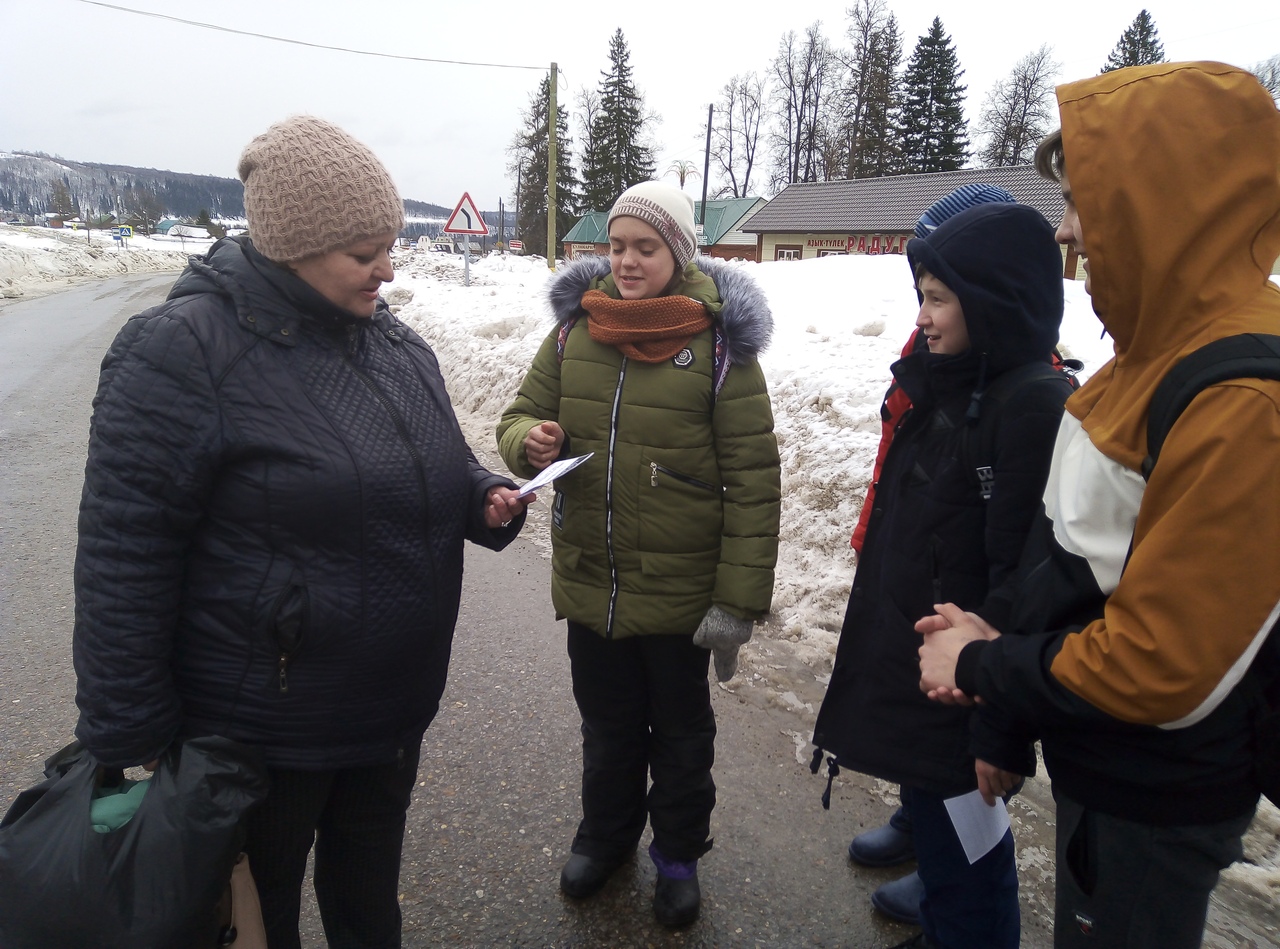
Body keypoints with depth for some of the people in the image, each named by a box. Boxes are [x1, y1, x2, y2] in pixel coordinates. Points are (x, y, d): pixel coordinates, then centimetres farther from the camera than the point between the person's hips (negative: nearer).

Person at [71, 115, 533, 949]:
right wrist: (132, 740, -15)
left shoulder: (394, 342, 3)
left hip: (394, 714, 6)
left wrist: (486, 500, -7)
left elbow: (437, 473, 16)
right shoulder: (182, 351, -19)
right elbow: (124, 561, -18)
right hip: (257, 731, -6)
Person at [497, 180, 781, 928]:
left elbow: (754, 479, -13)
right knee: (607, 727, 23)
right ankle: (606, 834, 48)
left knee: (681, 734, 19)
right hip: (589, 584, 3)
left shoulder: (717, 342, -12)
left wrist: (739, 599, -15)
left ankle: (679, 852, 43)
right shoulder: (576, 328, -1)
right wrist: (529, 441, -19)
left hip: (680, 592, -3)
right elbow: (521, 415, 6)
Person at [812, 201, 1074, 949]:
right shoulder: (948, 388, 8)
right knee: (932, 821, 24)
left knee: (960, 842, 9)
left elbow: (1027, 577, -24)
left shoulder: (1035, 405, -20)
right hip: (905, 666, 9)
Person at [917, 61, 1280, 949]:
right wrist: (1003, 638, 0)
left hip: (1156, 803, -8)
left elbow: (1161, 668, -28)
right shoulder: (1163, 349, 1)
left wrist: (983, 668, -15)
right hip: (1093, 758, 8)